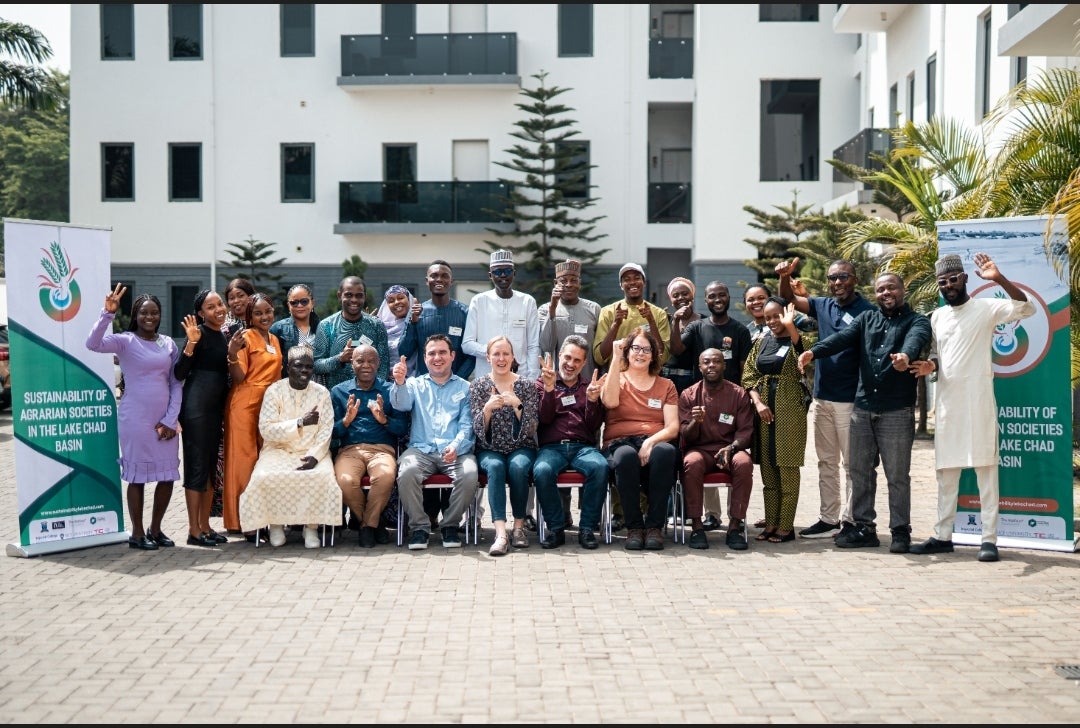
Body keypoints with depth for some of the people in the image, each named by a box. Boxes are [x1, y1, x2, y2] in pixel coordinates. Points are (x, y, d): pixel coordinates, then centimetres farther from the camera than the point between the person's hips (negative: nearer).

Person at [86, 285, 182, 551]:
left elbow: (176, 384, 7)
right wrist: (107, 314, -33)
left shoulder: (169, 344, 8)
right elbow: (92, 344, -22)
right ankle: (137, 533, 14)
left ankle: (155, 529, 23)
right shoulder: (125, 341, -4)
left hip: (165, 419, 5)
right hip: (135, 418, -5)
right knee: (137, 475, 2)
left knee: (168, 475, 7)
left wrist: (170, 420, -1)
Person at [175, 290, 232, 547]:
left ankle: (205, 526, 19)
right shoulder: (199, 334, -10)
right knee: (197, 466, -4)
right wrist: (191, 342, -26)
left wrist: (233, 355, 6)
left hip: (216, 407, 8)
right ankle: (194, 530, 2)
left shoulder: (222, 336, 13)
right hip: (196, 406, -8)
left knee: (211, 467, 11)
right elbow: (179, 373, -16)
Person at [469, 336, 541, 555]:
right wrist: (487, 408, -24)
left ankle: (519, 526, -17)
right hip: (489, 450, 0)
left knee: (518, 466, -32)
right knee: (495, 466, -32)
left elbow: (530, 430, -6)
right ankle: (501, 533, -40)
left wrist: (517, 404, -21)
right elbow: (478, 431, -5)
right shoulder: (478, 385, 3)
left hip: (521, 448, 0)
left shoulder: (528, 385, 2)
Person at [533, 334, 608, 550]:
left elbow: (594, 426, 9)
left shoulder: (589, 387, 20)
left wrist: (592, 400, -9)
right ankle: (555, 526, -17)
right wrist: (549, 389, -12)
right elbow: (544, 419, 1)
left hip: (583, 447, 1)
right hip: (551, 447, -1)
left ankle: (587, 527, -21)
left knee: (600, 466, -33)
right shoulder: (544, 383, 17)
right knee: (542, 470, -35)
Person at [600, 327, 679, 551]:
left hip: (655, 444, 1)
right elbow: (610, 401, -9)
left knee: (666, 451, -36)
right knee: (626, 455, -38)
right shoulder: (614, 379, 17)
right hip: (620, 444, -1)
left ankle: (654, 526, -30)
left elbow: (673, 427, 7)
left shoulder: (666, 385, 20)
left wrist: (651, 442, -14)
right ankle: (634, 527, -28)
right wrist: (616, 358, -7)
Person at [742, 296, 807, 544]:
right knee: (767, 468, 9)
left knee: (787, 467, -2)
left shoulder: (795, 340, -3)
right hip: (763, 410, 5)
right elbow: (748, 376, 9)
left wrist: (790, 325, -43)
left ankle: (786, 526, 4)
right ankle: (771, 522, 17)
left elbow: (804, 351, -28)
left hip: (789, 411, -5)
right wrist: (758, 403, -5)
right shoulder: (760, 343, 13)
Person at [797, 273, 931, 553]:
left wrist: (906, 355, -45)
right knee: (859, 470, 9)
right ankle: (864, 528, 18)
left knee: (897, 475, 1)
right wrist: (814, 351, -22)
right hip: (863, 407, 4)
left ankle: (900, 531, 12)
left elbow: (916, 339, -20)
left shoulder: (916, 321, 3)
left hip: (897, 411, -4)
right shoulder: (867, 319, 15)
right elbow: (843, 337, -2)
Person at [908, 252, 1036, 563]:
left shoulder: (986, 308, -2)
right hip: (946, 402, 5)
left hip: (978, 400, -5)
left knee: (985, 469, -3)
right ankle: (942, 536, 15)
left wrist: (999, 279, -27)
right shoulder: (936, 317, 13)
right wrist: (930, 366, -2)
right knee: (946, 472, 9)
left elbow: (1027, 308, -16)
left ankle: (989, 539, -1)